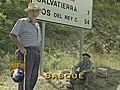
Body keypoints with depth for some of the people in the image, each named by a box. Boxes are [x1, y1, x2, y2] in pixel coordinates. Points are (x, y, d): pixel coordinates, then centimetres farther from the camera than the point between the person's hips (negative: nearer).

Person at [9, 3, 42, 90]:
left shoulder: (37, 25, 21)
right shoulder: (22, 22, 0)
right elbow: (12, 35, -9)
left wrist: (38, 51, 15)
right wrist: (20, 47, -17)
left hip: (36, 52, 7)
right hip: (27, 52, -7)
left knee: (34, 76, 9)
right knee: (25, 76, -9)